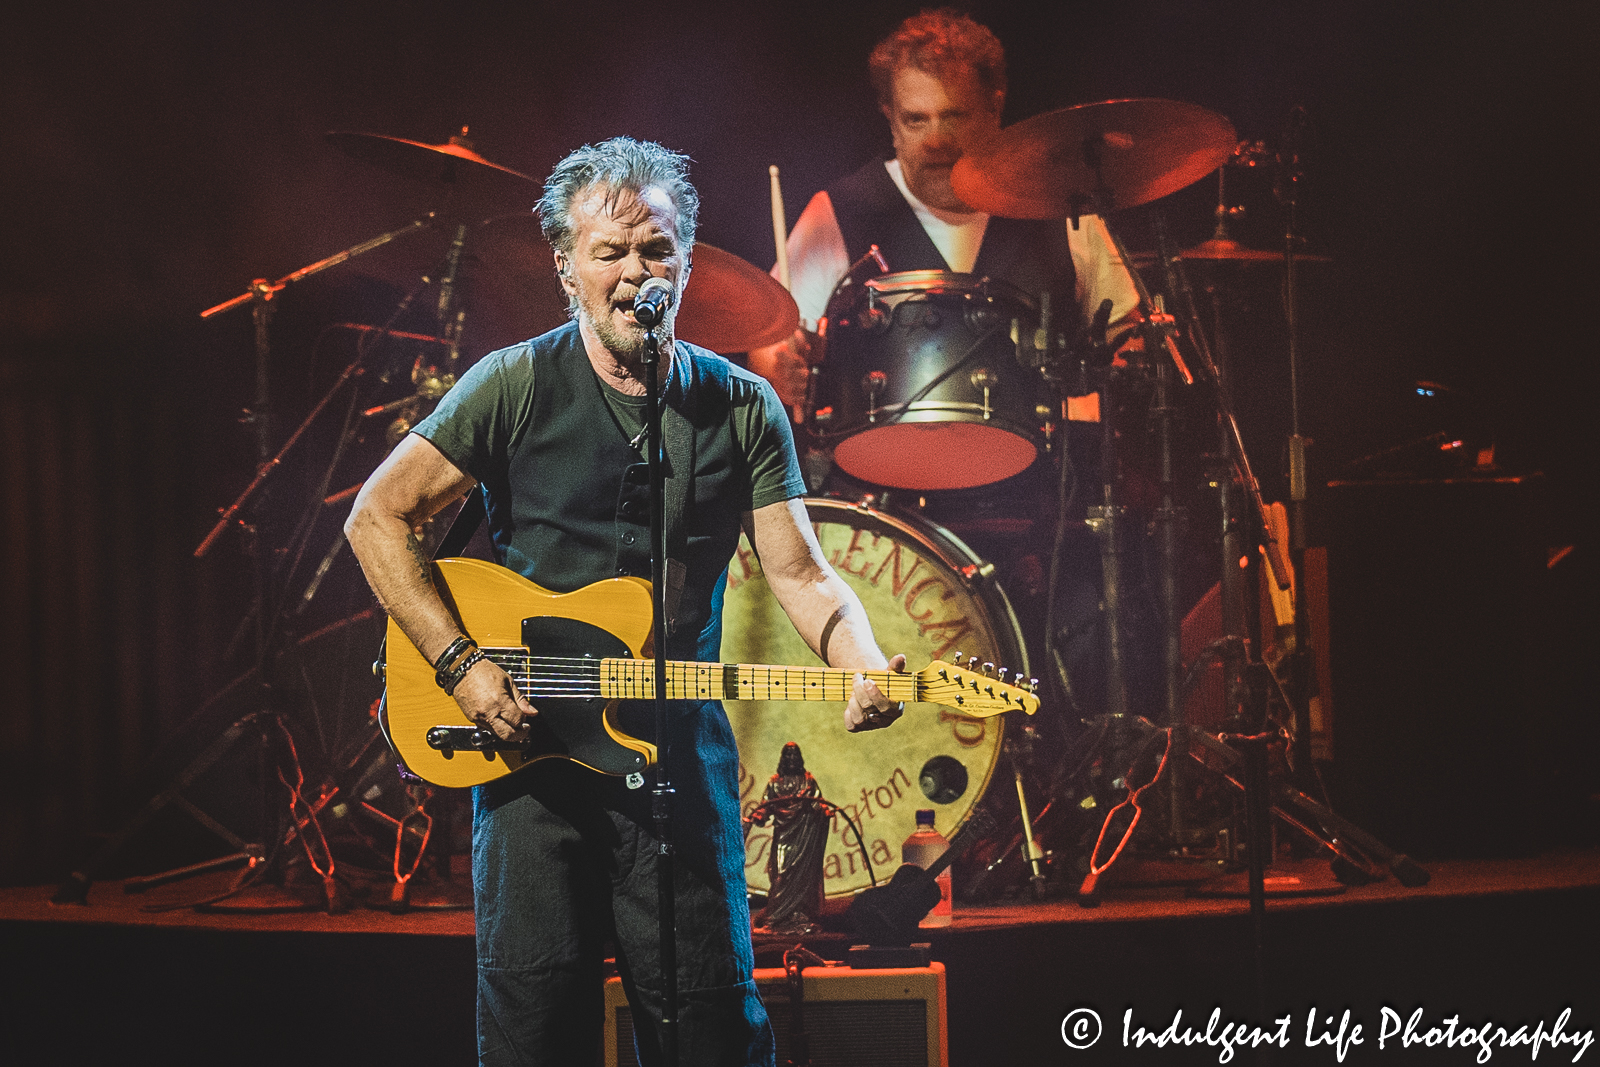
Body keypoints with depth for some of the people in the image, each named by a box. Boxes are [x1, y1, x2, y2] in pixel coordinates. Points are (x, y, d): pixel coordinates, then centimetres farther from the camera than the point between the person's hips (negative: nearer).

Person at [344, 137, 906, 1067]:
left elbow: (800, 574, 1)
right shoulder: (516, 387, -2)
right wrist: (463, 665, -10)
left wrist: (865, 668, -20)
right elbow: (378, 518, -1)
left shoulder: (744, 408, 5)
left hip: (681, 745, 2)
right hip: (527, 737, -1)